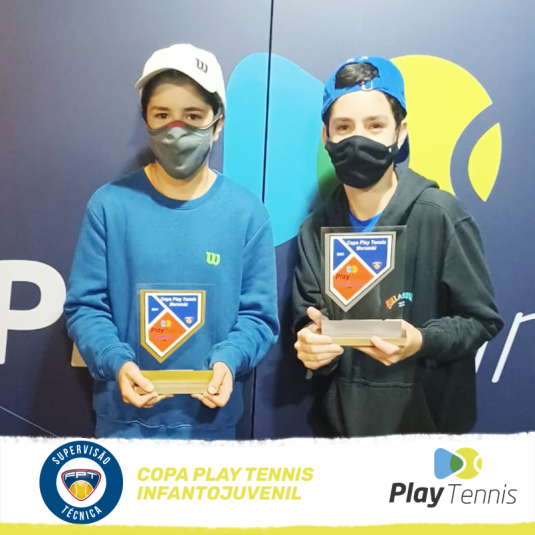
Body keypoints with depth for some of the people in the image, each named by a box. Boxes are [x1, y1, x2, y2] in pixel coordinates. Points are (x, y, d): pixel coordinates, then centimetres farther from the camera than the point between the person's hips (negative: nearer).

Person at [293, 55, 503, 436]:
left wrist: (421, 342, -25)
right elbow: (308, 323, 2)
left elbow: (482, 320, -8)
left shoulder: (441, 215, -14)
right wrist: (310, 346, -19)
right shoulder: (316, 229, -2)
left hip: (429, 419, -3)